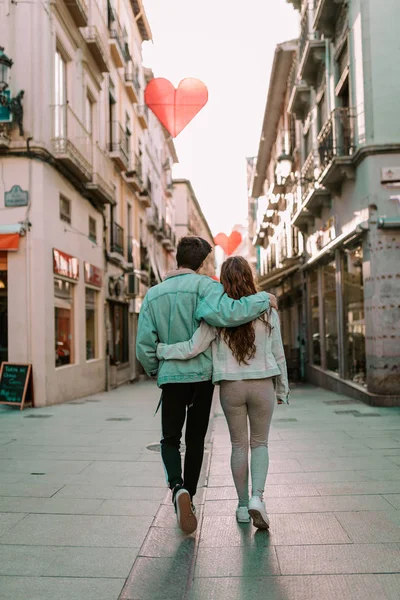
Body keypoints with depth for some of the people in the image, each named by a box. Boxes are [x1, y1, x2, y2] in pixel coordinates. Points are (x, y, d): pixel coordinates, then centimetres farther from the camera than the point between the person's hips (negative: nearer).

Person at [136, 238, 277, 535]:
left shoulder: (153, 294, 4)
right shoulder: (204, 285, -9)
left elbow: (145, 344, 1)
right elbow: (224, 313, -30)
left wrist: (155, 371, 18)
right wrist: (263, 299, -17)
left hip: (171, 375, 2)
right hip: (202, 375, -2)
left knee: (170, 438, 13)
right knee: (195, 440, 13)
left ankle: (178, 487, -12)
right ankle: (189, 498, 22)